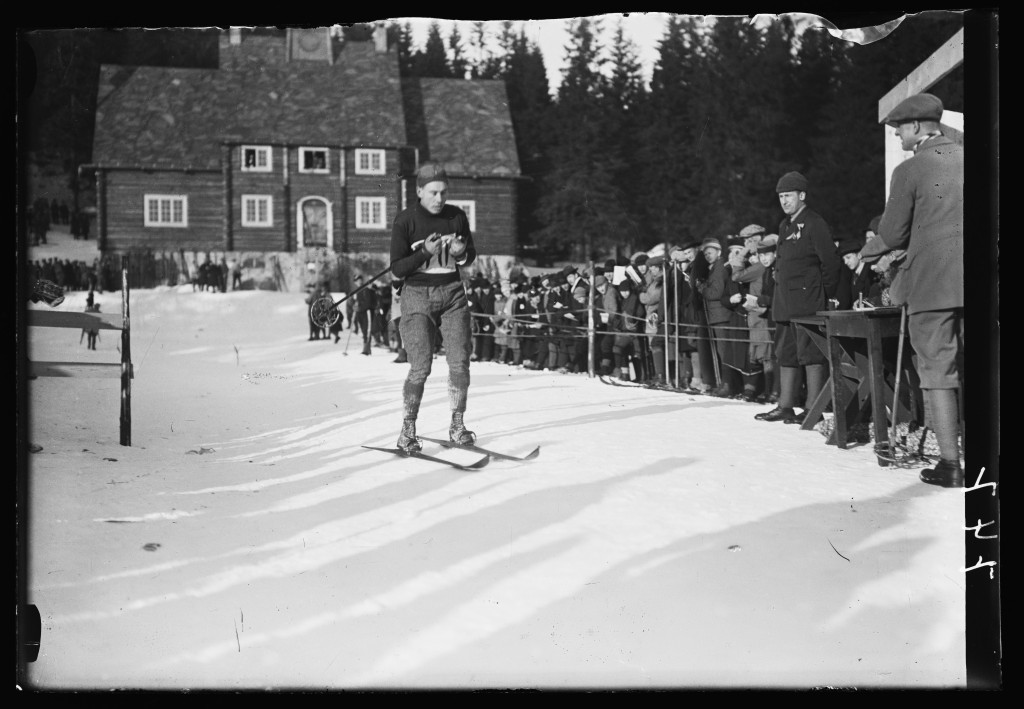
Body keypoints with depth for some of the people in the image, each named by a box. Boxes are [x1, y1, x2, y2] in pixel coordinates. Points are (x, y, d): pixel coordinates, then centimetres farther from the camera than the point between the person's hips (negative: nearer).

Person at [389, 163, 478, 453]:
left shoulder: (456, 216, 2)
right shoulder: (405, 220, -8)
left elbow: (471, 256, 14)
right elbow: (397, 269, -8)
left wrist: (462, 253, -9)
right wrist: (426, 252, -22)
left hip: (453, 293, 3)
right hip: (417, 295, -3)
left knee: (460, 362, -5)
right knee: (421, 367, -9)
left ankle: (457, 425, 10)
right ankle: (407, 431, 5)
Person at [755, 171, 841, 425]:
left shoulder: (814, 224, -9)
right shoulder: (785, 226, 18)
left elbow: (830, 261, -12)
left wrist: (827, 295, -10)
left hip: (808, 301, -9)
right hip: (785, 303, 9)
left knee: (810, 354, -6)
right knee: (786, 354, 12)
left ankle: (813, 409, -3)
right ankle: (785, 407, 19)